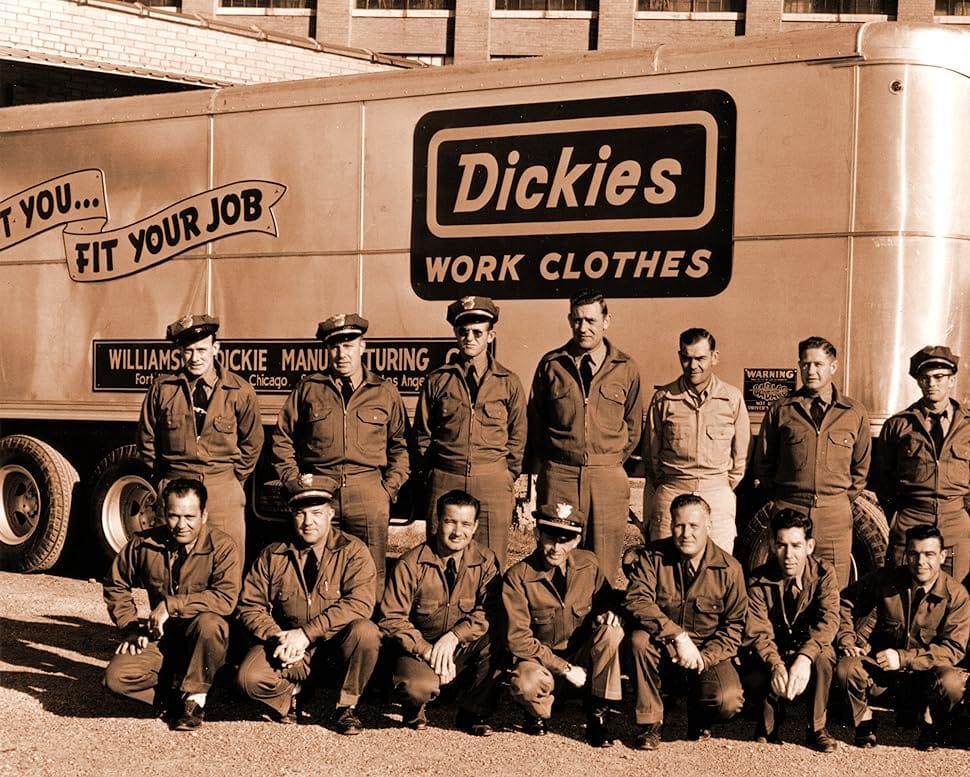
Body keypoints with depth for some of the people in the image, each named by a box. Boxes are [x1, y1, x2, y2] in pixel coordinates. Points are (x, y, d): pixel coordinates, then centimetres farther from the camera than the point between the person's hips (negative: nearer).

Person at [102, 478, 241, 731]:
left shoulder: (222, 547, -13)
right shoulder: (144, 544, -1)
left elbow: (225, 598, -27)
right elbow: (116, 585, 15)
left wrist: (171, 604, -28)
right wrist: (130, 626, 1)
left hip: (201, 642, -3)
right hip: (160, 638, 3)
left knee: (209, 622, -38)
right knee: (116, 678, -22)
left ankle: (194, 698, -16)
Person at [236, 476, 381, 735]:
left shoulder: (353, 551, -5)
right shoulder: (272, 556, 3)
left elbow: (359, 603, -19)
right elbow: (251, 606, 3)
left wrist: (307, 632, -26)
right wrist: (277, 637, -18)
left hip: (337, 642, -1)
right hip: (286, 647, 1)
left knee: (365, 632, -33)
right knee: (250, 678, -26)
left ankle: (346, 706, -8)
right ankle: (294, 694, 10)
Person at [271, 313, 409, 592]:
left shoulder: (385, 392, 10)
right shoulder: (308, 388, 10)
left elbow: (400, 445, 12)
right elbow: (282, 439, 14)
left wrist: (389, 488, 2)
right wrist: (294, 483, 5)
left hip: (368, 494, 0)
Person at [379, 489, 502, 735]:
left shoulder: (485, 561, -2)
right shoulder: (410, 564, -9)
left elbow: (490, 611, -10)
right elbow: (392, 619, -10)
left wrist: (454, 637, -24)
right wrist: (426, 650, -22)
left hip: (465, 649, 2)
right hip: (419, 648, -2)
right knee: (418, 686, -35)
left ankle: (473, 713, -4)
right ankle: (415, 710, 7)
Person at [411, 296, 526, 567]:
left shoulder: (508, 382, 7)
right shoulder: (437, 380, 7)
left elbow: (517, 436, 11)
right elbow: (422, 435, 11)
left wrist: (508, 478, 5)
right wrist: (428, 476, 7)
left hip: (493, 483, 0)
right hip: (445, 481, 0)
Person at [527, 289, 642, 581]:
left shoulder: (626, 368, 6)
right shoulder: (551, 364, 6)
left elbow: (633, 426, 15)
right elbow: (535, 422, 13)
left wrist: (614, 461, 11)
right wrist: (547, 465, 11)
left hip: (608, 478, 0)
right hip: (558, 475, 0)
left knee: (604, 566, 1)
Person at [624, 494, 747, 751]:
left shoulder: (729, 568, -6)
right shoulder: (653, 556, -7)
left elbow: (735, 624, -2)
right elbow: (636, 601, -20)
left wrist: (704, 657, -19)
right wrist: (678, 636, -32)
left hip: (709, 652, 0)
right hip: (663, 651, 0)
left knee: (728, 702, -28)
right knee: (639, 639, -33)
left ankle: (699, 720, 13)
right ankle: (649, 723, -15)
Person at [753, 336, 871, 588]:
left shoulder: (855, 413, 8)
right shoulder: (780, 411, 6)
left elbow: (861, 467, 16)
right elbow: (763, 463, 13)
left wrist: (846, 498, 8)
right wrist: (779, 497, 8)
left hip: (836, 513, 1)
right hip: (788, 509, 0)